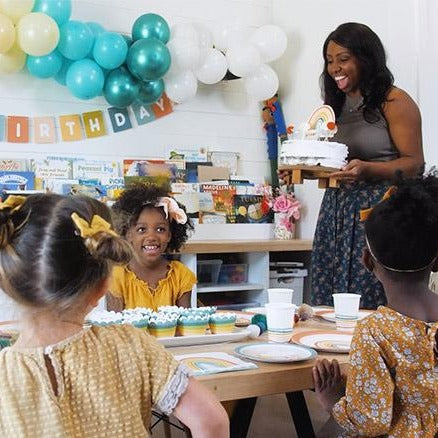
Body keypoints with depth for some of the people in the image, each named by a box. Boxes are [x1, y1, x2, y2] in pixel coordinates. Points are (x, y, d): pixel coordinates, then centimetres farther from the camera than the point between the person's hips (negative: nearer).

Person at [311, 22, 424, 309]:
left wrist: (366, 169, -23)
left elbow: (414, 163, -8)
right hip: (337, 212, 7)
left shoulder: (394, 101, -5)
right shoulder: (336, 106, 17)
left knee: (371, 302, -7)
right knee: (331, 306, 4)